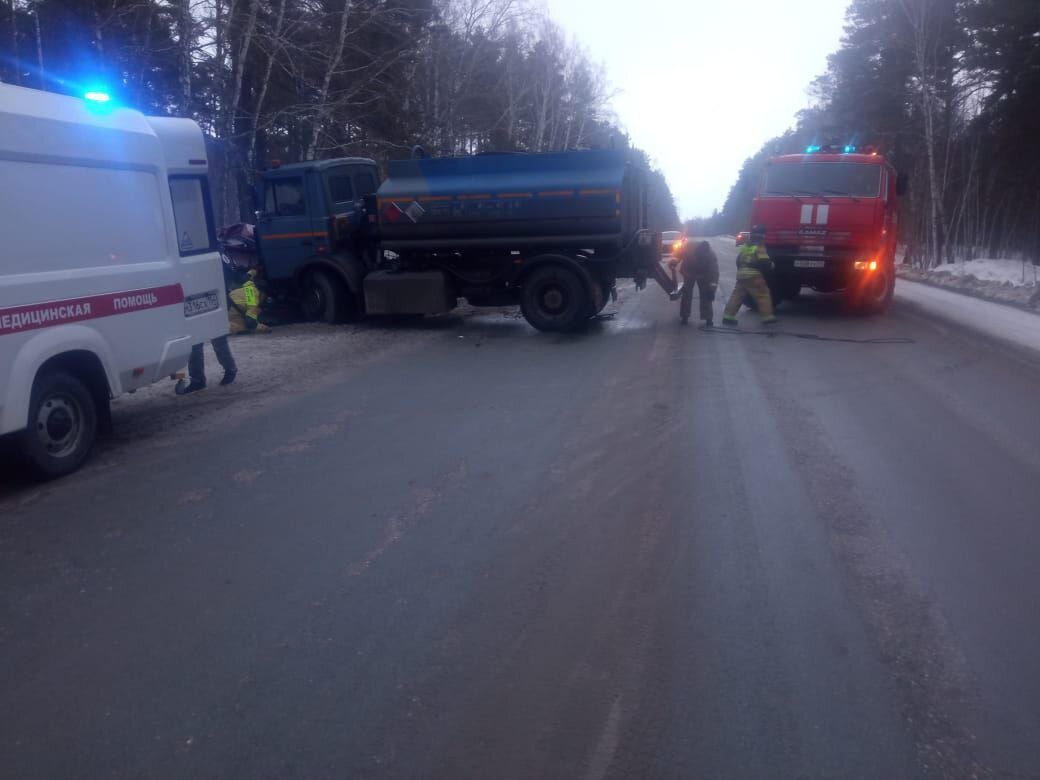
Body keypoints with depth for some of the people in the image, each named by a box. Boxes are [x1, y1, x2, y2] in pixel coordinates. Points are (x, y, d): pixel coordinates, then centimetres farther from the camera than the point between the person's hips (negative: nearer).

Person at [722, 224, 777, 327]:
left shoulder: (744, 246, 17)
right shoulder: (759, 247, -6)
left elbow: (738, 260, 21)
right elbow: (764, 262, -12)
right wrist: (771, 265, 7)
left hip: (741, 275, 6)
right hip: (754, 276, -6)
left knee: (737, 295, 9)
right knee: (763, 295, 2)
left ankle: (728, 316, 4)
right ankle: (768, 317, 0)